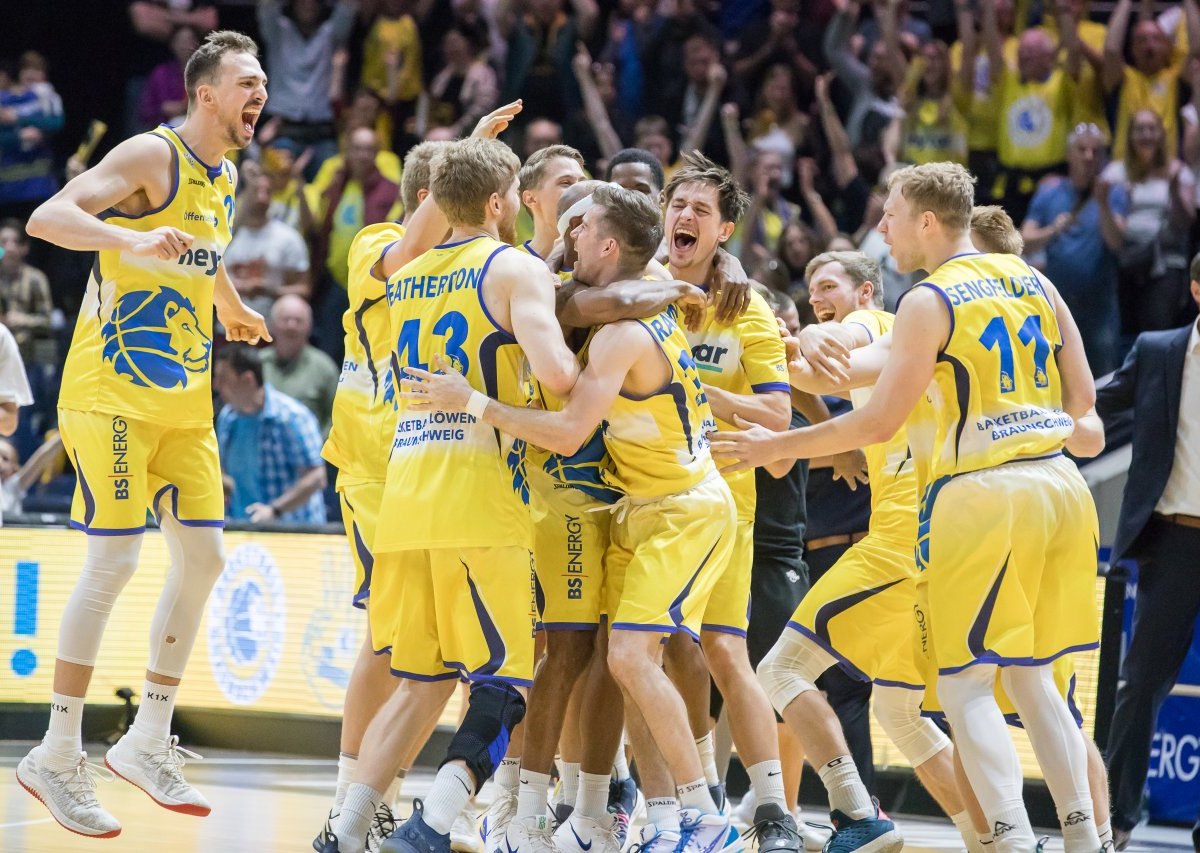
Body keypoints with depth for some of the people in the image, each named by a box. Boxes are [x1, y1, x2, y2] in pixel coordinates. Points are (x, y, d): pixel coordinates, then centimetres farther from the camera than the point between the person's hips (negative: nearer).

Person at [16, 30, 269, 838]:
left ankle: (148, 741, 14)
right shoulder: (152, 156, -13)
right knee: (114, 559, -12)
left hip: (185, 397, 9)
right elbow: (47, 218, -25)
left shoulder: (224, 176, 13)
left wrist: (235, 310, 51)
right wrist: (131, 242, -41)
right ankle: (58, 756, -5)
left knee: (203, 557, 5)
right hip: (114, 390, -9)